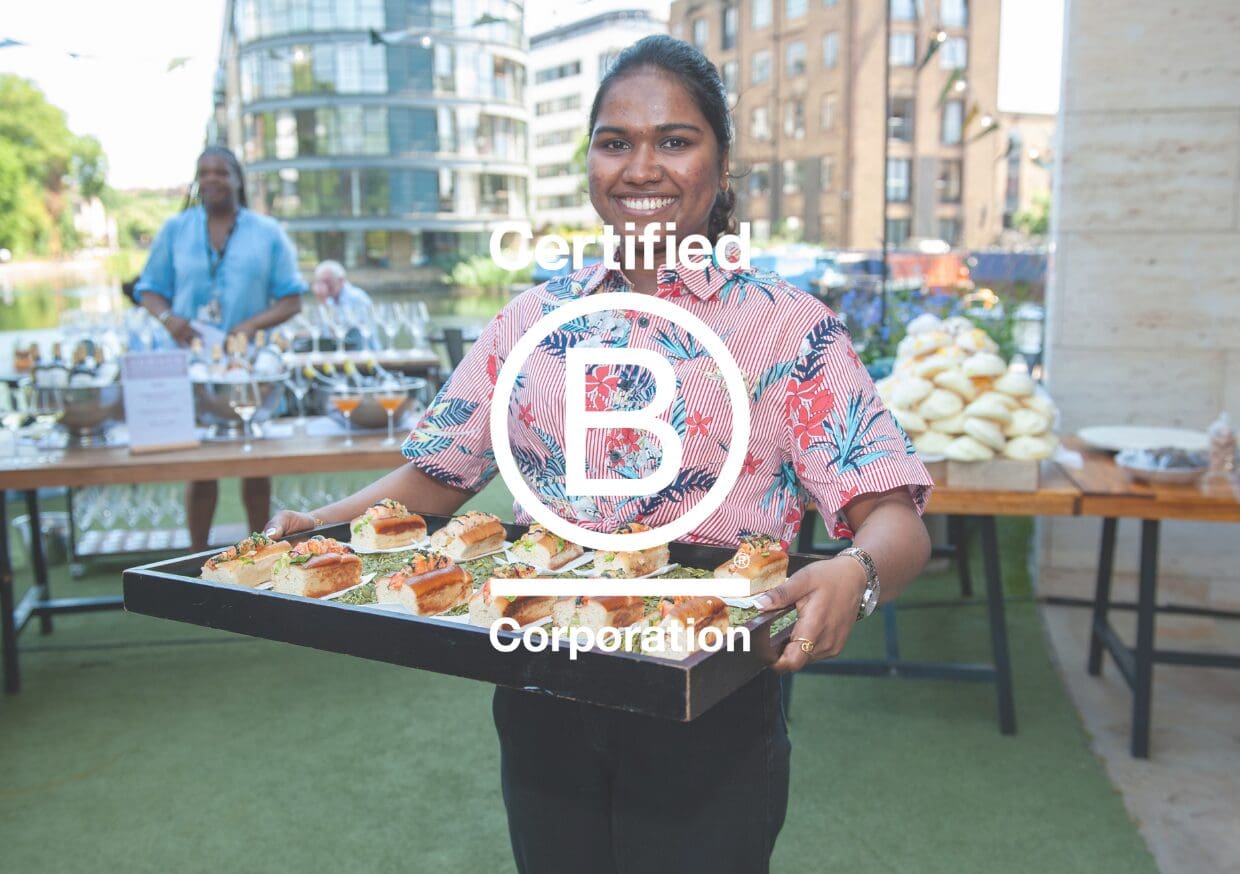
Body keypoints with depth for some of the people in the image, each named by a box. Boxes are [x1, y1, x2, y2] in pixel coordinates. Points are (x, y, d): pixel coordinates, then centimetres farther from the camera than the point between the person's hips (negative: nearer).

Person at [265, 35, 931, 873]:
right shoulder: (535, 318, 4)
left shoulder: (787, 324, -7)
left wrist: (853, 577, -34)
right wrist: (320, 527, -8)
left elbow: (896, 521, -13)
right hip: (544, 711, 4)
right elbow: (435, 475, 8)